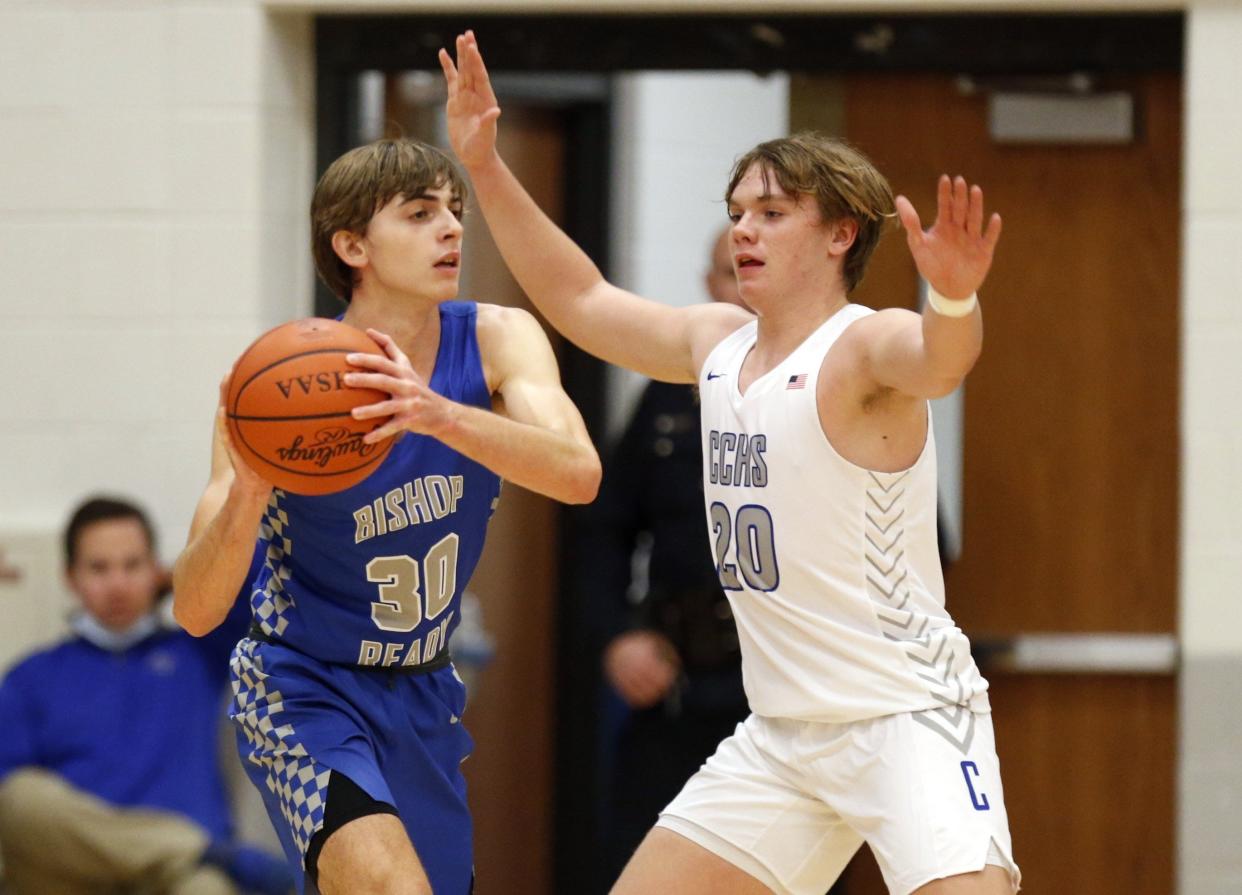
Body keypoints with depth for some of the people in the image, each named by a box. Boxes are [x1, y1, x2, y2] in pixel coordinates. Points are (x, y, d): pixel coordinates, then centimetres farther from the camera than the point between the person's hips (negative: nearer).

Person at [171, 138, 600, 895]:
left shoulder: (496, 342, -12)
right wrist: (246, 498, -44)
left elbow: (579, 473, -32)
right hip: (304, 687, -5)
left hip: (422, 692, 5)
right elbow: (196, 611, -24)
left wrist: (439, 414, -49)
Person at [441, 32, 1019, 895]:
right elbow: (580, 300, 21)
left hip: (908, 717, -8)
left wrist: (954, 297, -61)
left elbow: (938, 359, -39)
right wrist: (486, 167, 16)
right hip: (784, 732, 8)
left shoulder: (863, 348, -15)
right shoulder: (719, 343, 8)